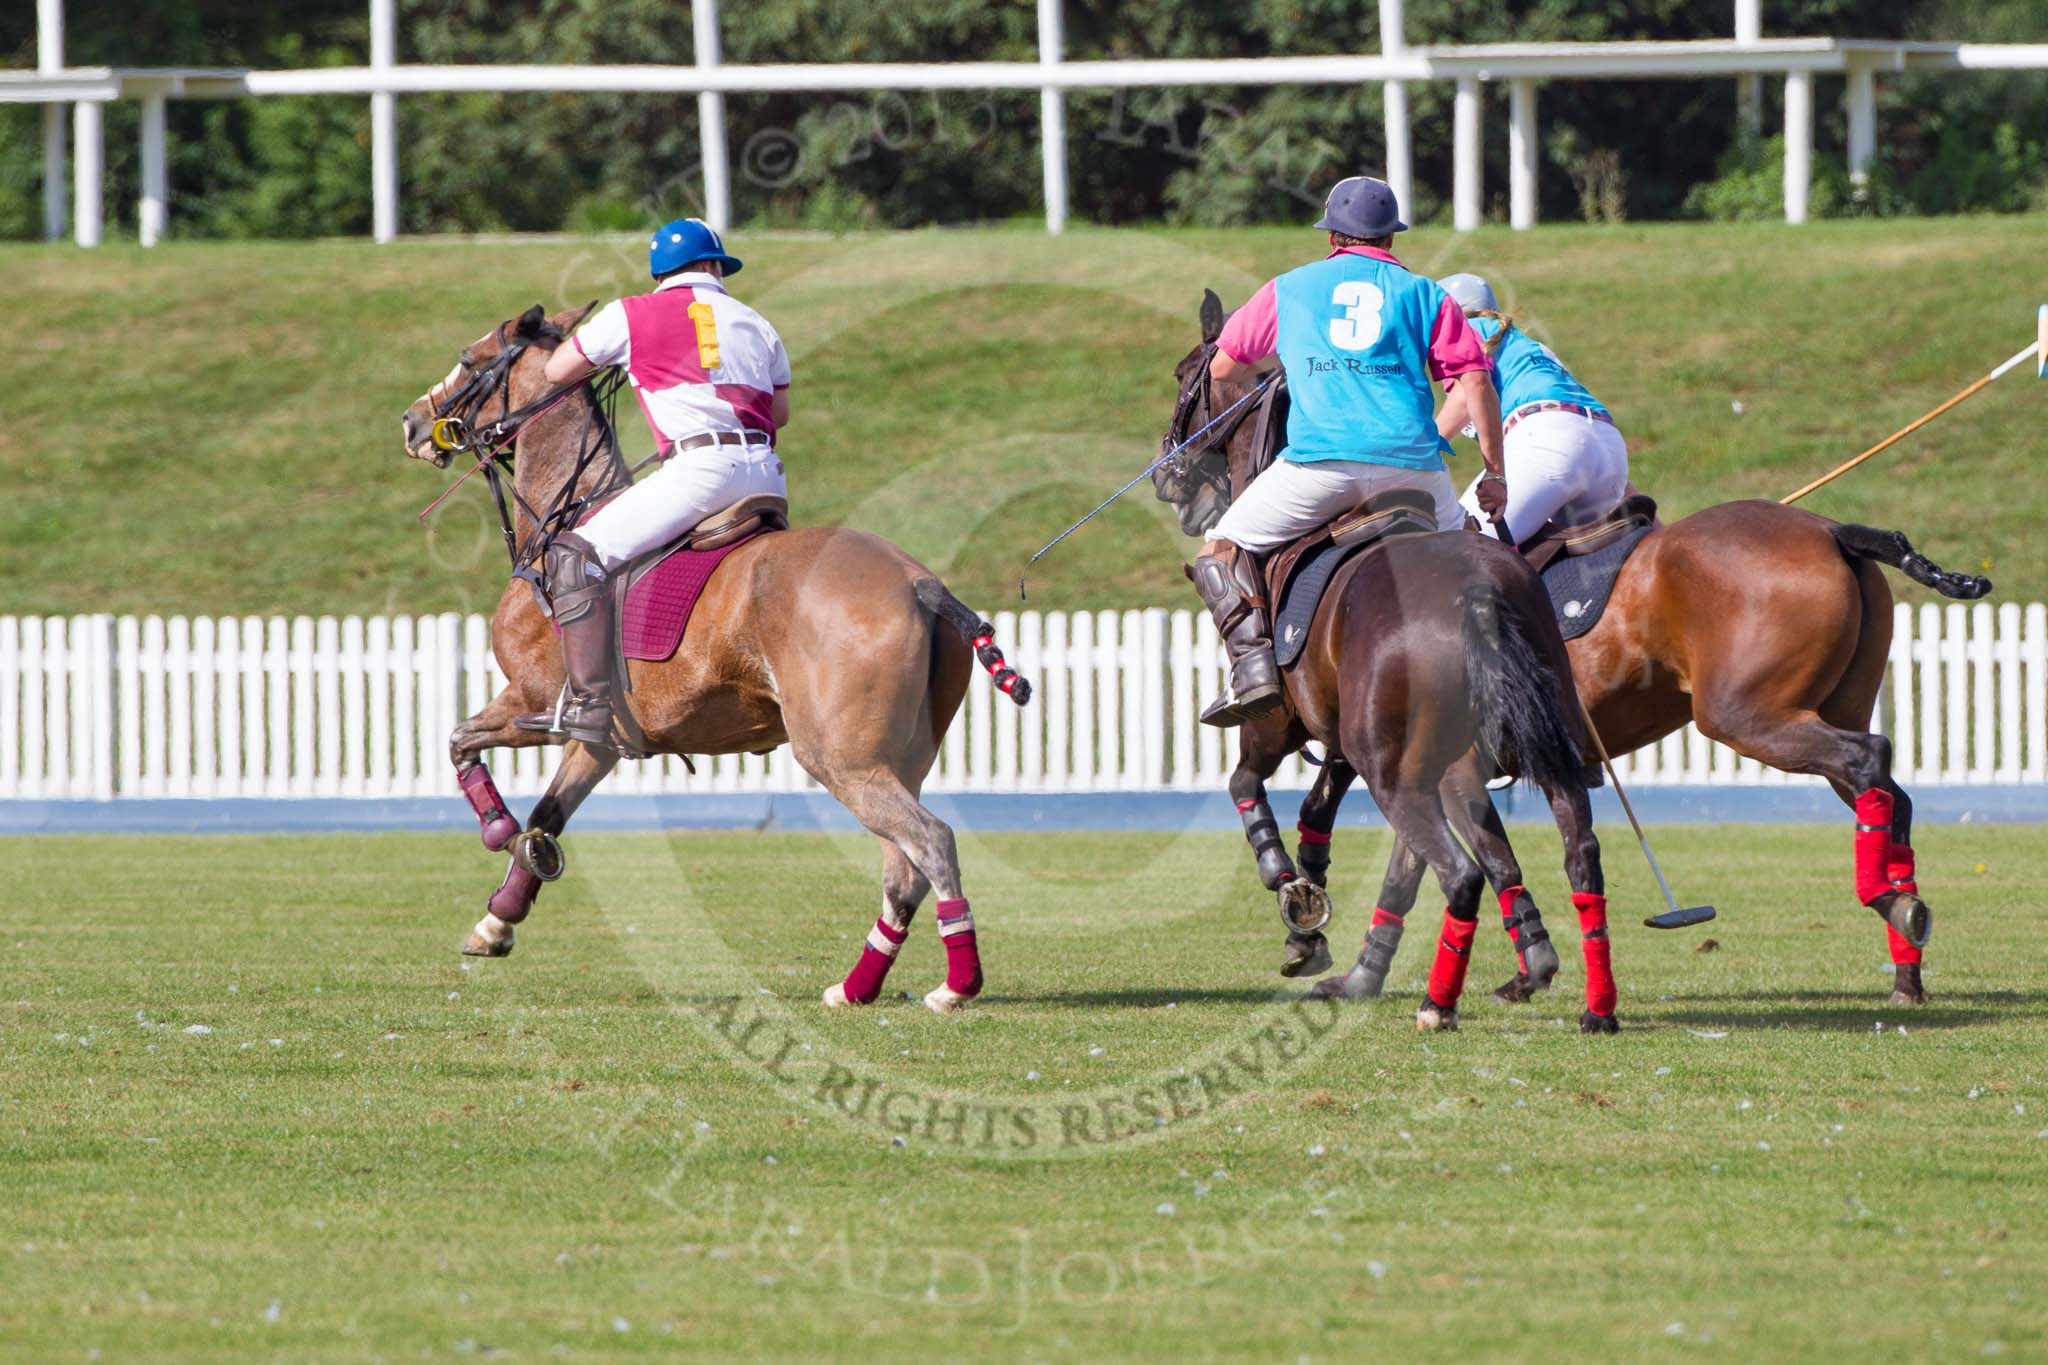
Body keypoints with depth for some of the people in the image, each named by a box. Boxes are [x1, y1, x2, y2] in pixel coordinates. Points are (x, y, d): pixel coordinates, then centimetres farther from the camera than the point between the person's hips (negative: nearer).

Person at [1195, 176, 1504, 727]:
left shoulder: (1289, 289, 20)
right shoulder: (1425, 295, 18)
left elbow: (1222, 369, 29)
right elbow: (1475, 384, 8)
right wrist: (1495, 475, 12)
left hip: (1320, 462, -1)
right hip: (1411, 464, 1)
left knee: (1221, 553, 10)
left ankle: (1253, 663, -13)